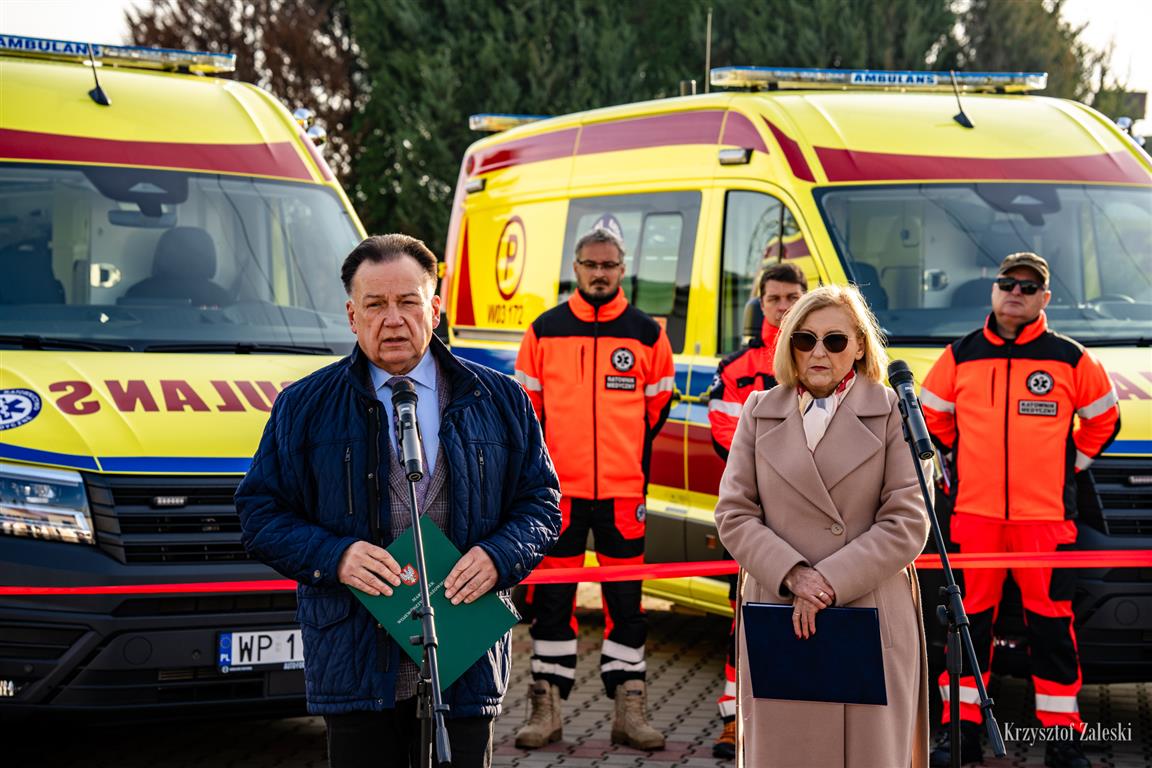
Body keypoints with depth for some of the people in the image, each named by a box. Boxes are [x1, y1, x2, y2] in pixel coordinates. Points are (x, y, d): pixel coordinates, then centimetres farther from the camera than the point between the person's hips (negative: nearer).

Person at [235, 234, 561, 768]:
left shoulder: (497, 401, 10)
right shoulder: (305, 406, 6)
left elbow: (541, 502, 11)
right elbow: (260, 511, 4)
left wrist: (498, 557, -10)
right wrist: (333, 556, -13)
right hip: (355, 661, -1)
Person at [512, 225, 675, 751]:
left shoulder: (647, 334, 5)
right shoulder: (545, 331, 5)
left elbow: (658, 406, 14)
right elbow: (526, 406, 12)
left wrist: (635, 463, 11)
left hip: (623, 491, 0)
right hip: (558, 488, 0)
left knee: (626, 602, 3)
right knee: (552, 599, 3)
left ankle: (629, 710, 10)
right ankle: (546, 708, 9)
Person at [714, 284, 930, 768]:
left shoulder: (893, 412, 2)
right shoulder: (759, 412, 11)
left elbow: (907, 523, -4)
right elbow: (733, 514, 5)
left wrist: (830, 582, -13)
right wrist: (793, 576, -12)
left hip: (872, 623, -2)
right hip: (778, 621, 2)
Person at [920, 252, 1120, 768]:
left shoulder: (1071, 359, 4)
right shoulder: (960, 357, 7)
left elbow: (1103, 419, 15)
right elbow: (931, 417, 19)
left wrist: (1071, 464, 10)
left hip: (1046, 515, -1)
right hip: (973, 513, 1)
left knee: (1052, 624, 0)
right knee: (969, 622, 5)